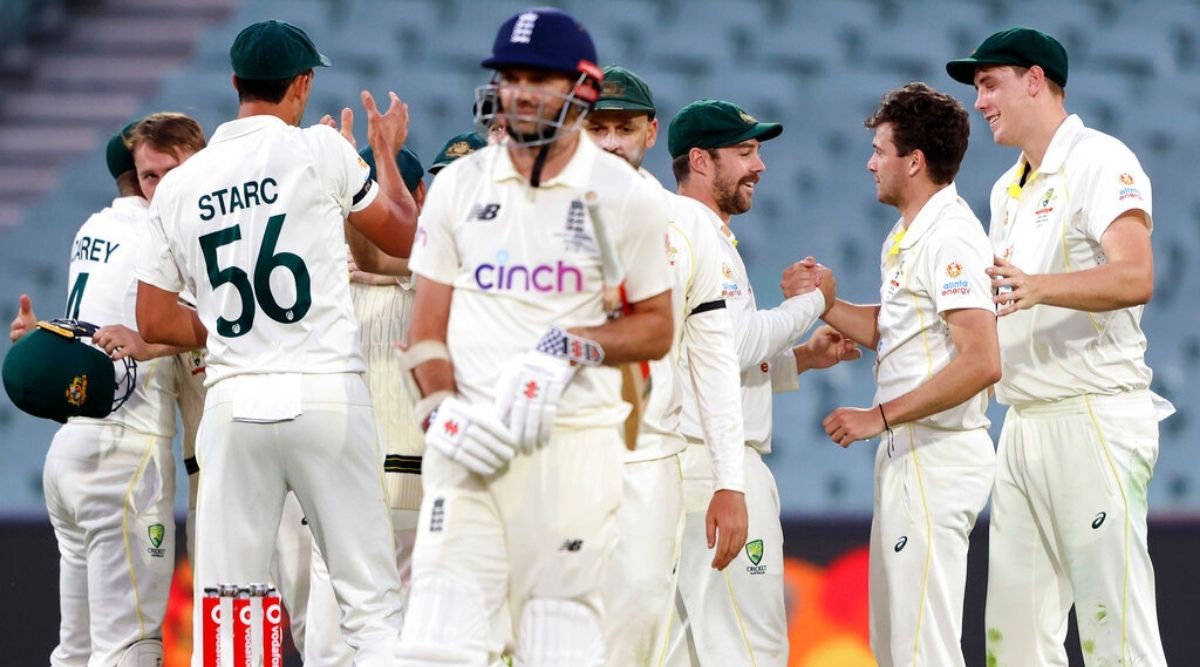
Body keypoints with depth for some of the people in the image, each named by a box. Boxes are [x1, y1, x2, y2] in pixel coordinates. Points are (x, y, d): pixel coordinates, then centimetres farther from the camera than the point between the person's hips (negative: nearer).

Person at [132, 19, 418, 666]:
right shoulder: (320, 150, -1)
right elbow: (405, 237, 12)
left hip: (233, 399, 3)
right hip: (325, 390, -3)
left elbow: (155, 321, 11)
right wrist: (387, 155, 28)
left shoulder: (179, 184, 9)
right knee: (371, 602, -1)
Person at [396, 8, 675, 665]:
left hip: (573, 438, -1)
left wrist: (573, 347, -9)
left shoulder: (625, 196, 4)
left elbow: (655, 327, 8)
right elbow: (427, 327, 12)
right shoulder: (459, 186, 10)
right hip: (469, 440, 1)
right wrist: (443, 411, -6)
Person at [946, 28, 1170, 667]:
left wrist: (1037, 287, -39)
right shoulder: (1008, 189, 20)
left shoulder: (1100, 162, -9)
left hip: (1094, 420, -9)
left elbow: (1134, 278, -24)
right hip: (1025, 424, 9)